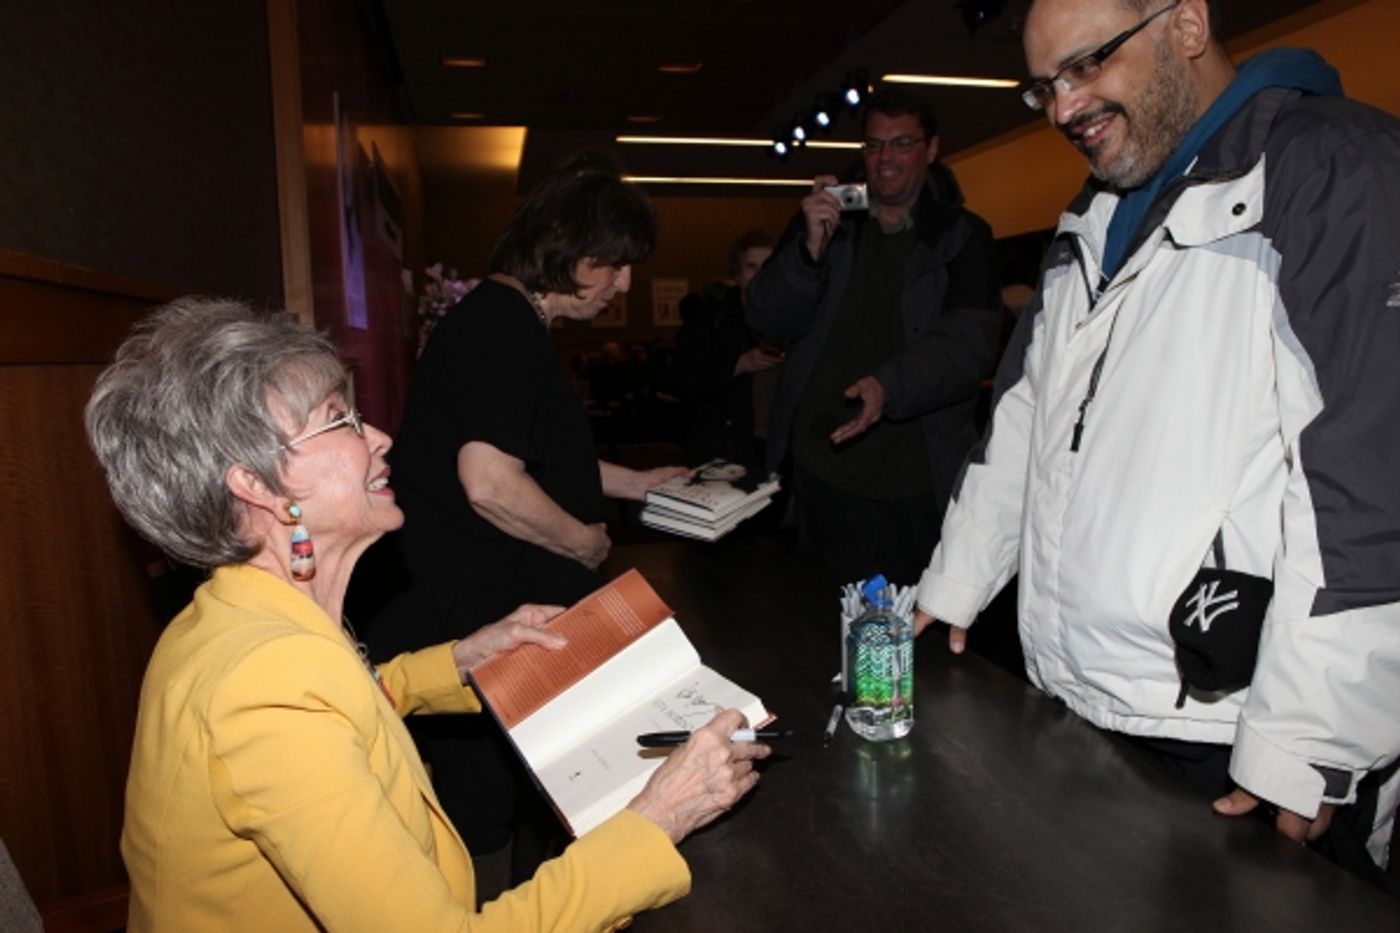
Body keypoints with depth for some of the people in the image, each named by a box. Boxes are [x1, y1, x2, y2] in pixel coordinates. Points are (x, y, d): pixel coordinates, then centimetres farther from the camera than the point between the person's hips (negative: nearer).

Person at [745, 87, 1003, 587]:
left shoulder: (963, 236, 4)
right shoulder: (825, 219, 13)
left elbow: (970, 342, -9)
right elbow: (768, 319, 4)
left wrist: (891, 386, -27)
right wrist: (811, 248, -13)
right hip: (819, 467, 2)